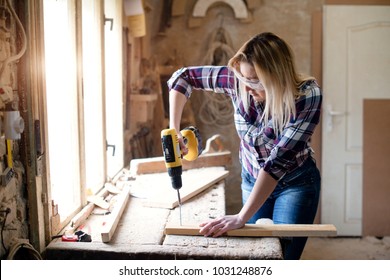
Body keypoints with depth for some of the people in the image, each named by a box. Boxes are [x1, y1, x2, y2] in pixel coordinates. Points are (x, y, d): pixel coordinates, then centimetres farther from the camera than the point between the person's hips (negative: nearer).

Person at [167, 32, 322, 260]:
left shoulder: (308, 95, -30)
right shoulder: (238, 81, -21)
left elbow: (280, 158, -34)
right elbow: (183, 77, -8)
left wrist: (241, 218, -36)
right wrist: (174, 129, -19)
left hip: (296, 183, -3)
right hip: (253, 180, 3)